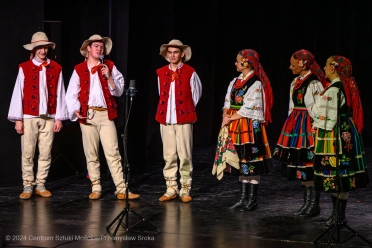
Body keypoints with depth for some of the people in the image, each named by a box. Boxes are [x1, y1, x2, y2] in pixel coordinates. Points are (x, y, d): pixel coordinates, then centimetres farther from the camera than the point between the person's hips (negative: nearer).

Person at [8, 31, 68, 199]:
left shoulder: (56, 69, 5)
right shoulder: (24, 68, 0)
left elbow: (59, 94, 4)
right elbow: (18, 93, -1)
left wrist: (59, 118, 0)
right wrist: (18, 119, -5)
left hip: (49, 117, 2)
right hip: (29, 116, -2)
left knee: (46, 153, 4)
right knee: (28, 153, 0)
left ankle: (40, 185, 13)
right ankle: (28, 186, 7)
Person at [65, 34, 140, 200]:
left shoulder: (109, 67, 9)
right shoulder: (79, 69, 7)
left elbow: (119, 92, 5)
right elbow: (71, 94, 6)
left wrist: (109, 77, -9)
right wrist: (76, 111, -9)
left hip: (106, 115, 0)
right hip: (87, 115, 0)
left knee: (113, 152, -6)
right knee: (91, 154, 5)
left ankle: (121, 190, -6)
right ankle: (96, 188, 14)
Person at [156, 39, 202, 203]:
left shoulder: (190, 73, -2)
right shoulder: (161, 73, 10)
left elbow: (196, 95, 6)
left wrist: (186, 110, 9)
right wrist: (166, 111, 13)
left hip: (183, 119, -3)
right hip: (166, 119, 4)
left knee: (185, 155, -2)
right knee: (169, 155, 6)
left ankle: (185, 189, 6)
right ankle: (171, 189, 13)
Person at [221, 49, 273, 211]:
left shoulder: (256, 84, -11)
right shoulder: (235, 81, 13)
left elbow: (249, 109, -15)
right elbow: (228, 102, 13)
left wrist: (230, 118, -9)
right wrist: (225, 116, -7)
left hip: (250, 127, -8)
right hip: (236, 127, 8)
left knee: (251, 161, -4)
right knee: (241, 161, 10)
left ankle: (252, 199, 3)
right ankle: (243, 197, 17)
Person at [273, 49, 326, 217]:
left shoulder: (313, 83, -13)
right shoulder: (295, 82, 14)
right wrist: (290, 127, 19)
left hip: (307, 127, -9)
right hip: (295, 126, 9)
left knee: (309, 164, -6)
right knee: (299, 164, 10)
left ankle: (314, 205, 3)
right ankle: (307, 202, 19)